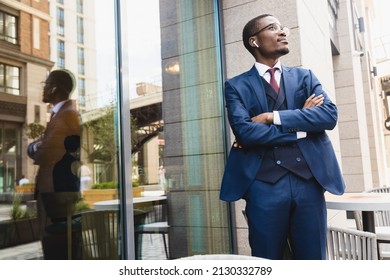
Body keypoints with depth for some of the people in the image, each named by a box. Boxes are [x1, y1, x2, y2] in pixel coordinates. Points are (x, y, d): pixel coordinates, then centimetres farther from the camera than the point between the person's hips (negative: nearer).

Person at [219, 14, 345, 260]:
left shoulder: (305, 77, 14)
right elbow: (244, 131, -12)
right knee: (267, 260, 7)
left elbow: (330, 115, -3)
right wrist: (300, 125, -5)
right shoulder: (237, 86, 5)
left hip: (309, 181, 3)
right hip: (264, 185, -2)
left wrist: (272, 117, -11)